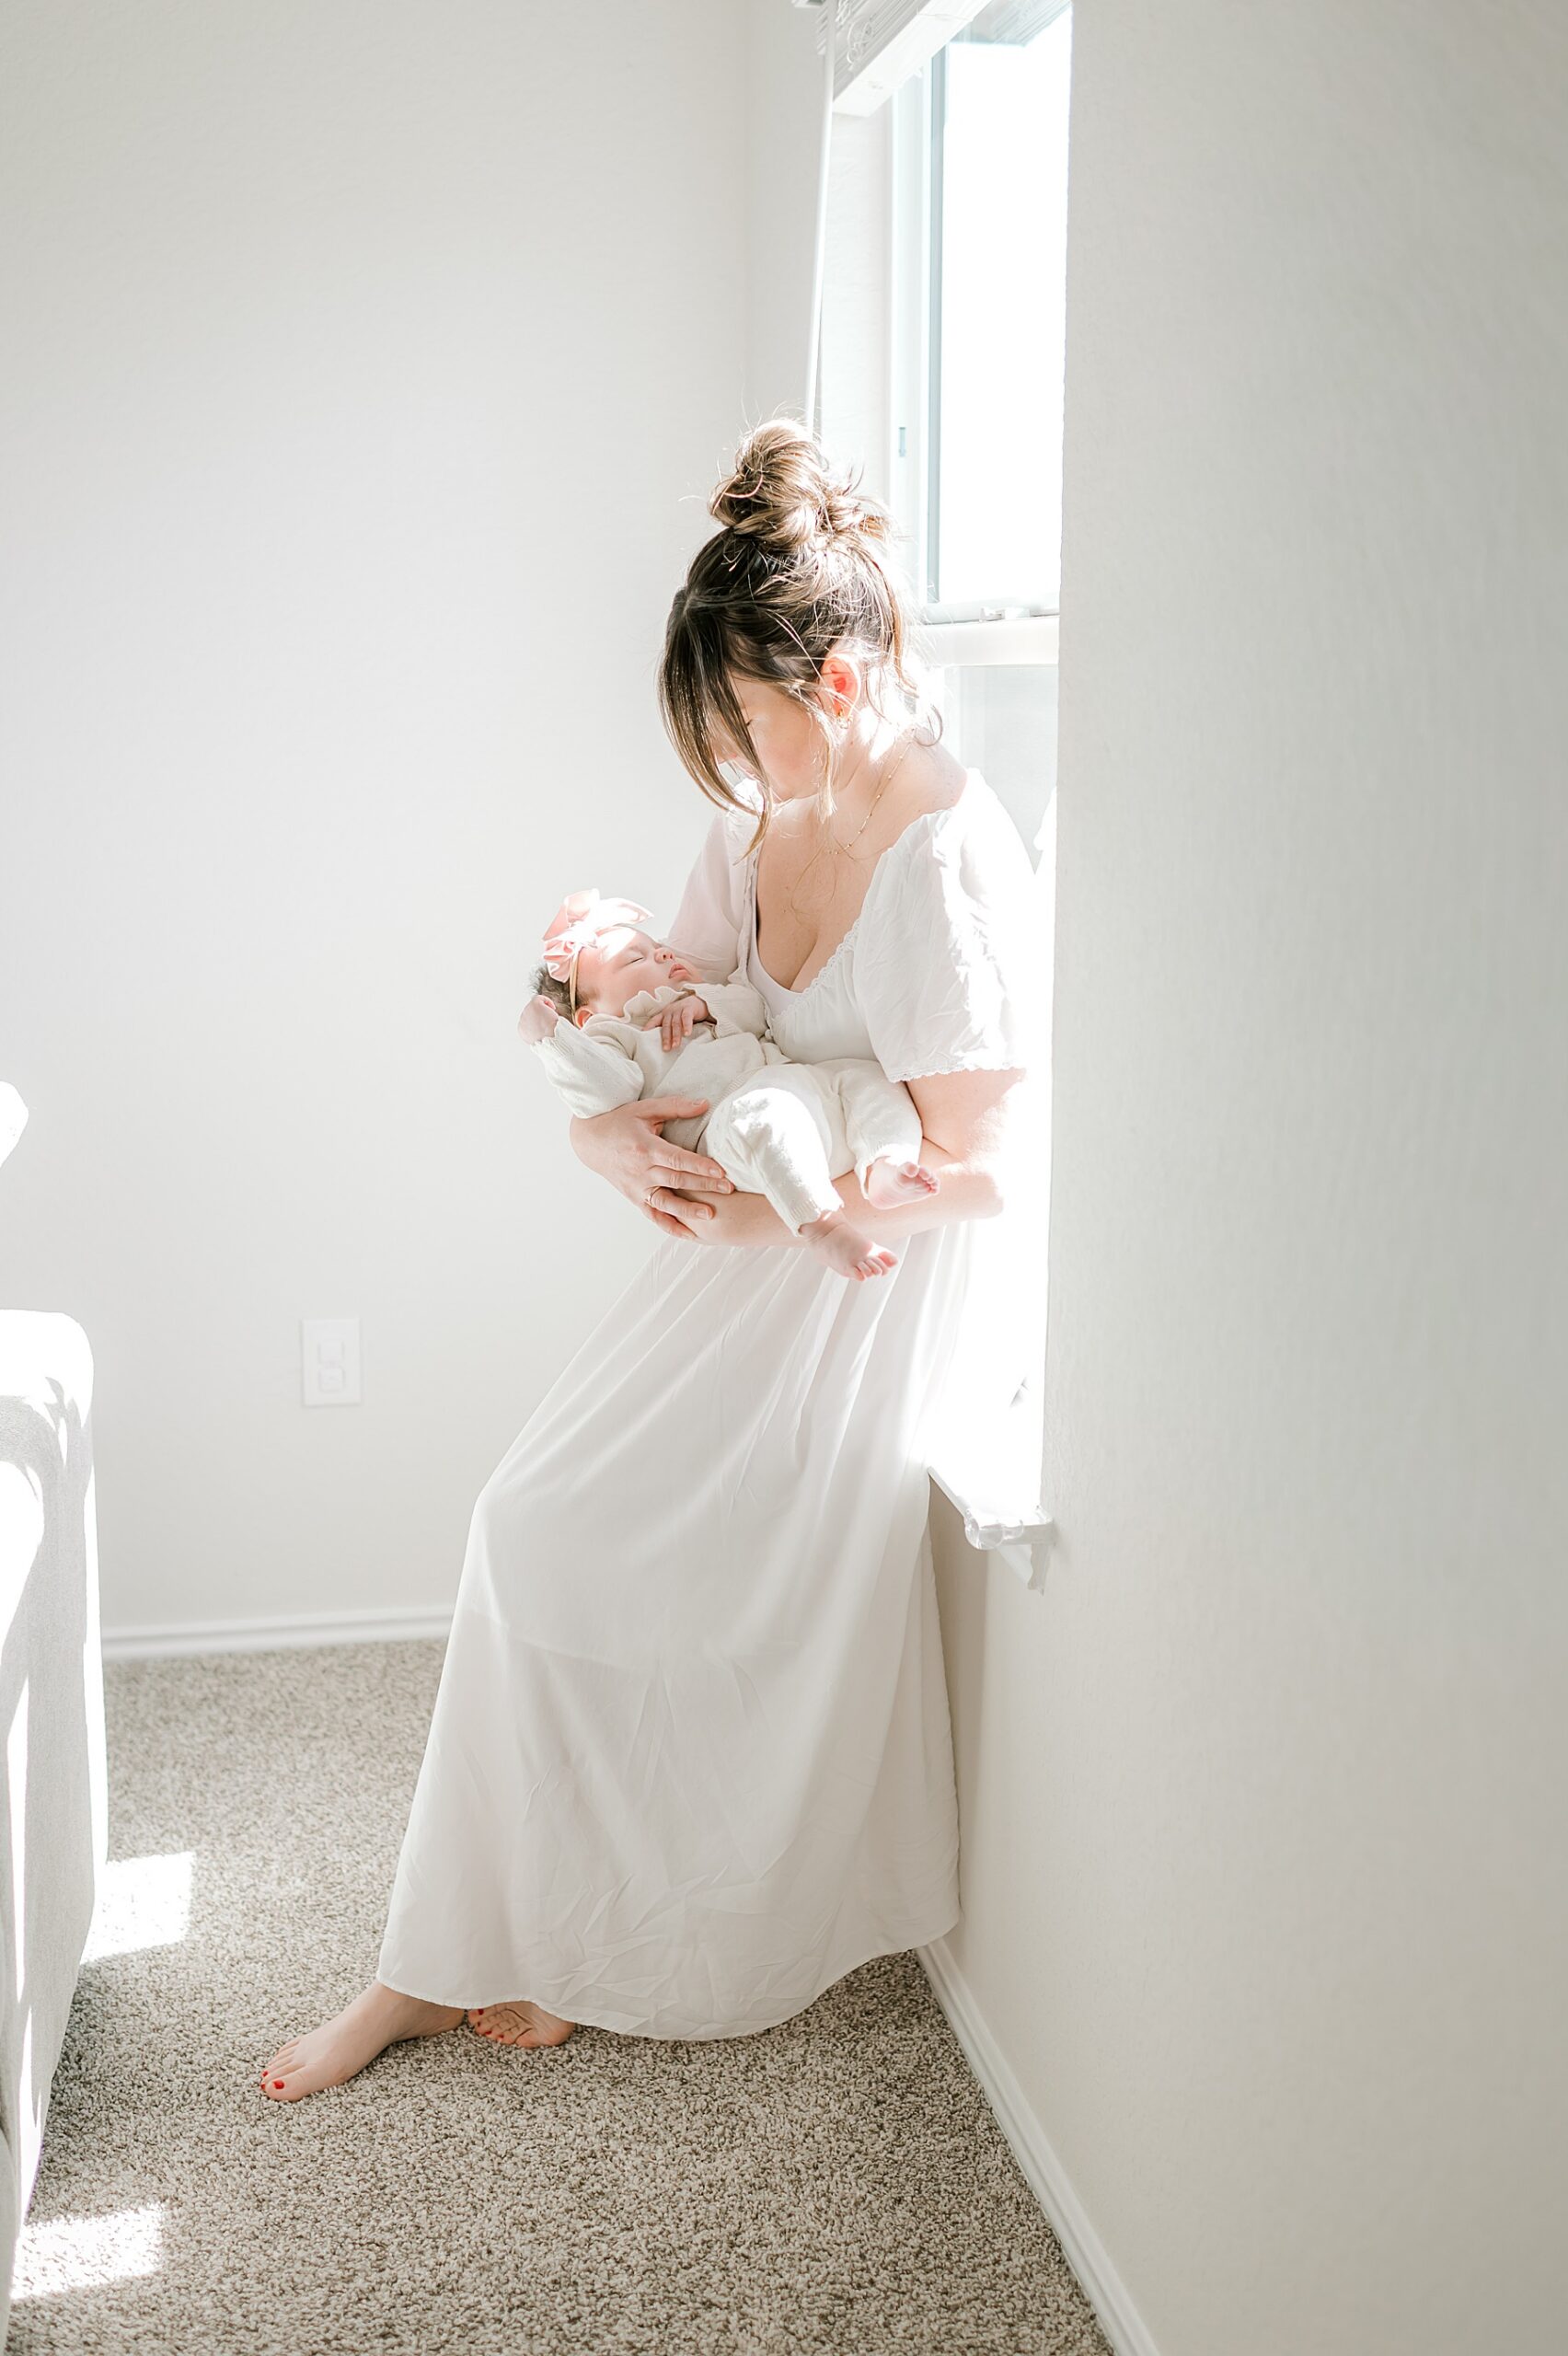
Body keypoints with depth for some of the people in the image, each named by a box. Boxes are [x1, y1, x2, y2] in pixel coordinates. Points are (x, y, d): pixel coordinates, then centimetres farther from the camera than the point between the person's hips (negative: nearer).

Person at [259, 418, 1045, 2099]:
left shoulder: (948, 862, -22)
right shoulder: (766, 816, 4)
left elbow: (980, 1170, -21)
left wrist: (761, 1204, -14)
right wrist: (614, 1131, -11)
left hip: (884, 1284, -8)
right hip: (757, 1240, 8)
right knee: (538, 1523, -2)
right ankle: (458, 1957, 9)